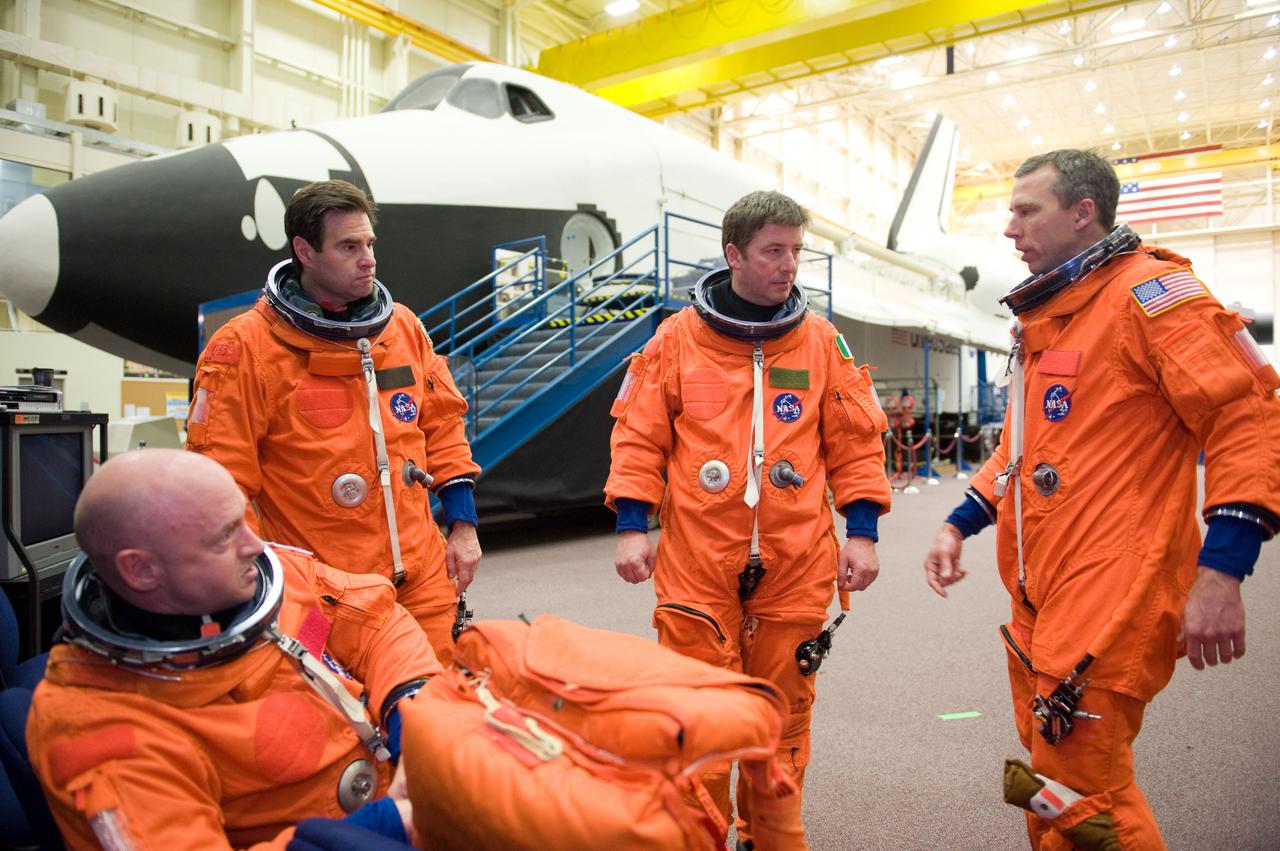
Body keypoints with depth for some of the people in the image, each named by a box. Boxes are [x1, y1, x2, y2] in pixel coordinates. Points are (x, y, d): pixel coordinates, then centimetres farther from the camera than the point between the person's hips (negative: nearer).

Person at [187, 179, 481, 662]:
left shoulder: (403, 327, 6)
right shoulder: (245, 348, -8)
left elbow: (443, 426, 12)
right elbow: (222, 472, -7)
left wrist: (462, 524, 9)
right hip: (315, 593, -4)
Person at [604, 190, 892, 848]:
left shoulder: (822, 341, 6)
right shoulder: (678, 338, 2)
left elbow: (855, 443, 9)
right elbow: (639, 436, 4)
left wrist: (861, 534, 3)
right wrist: (632, 527, -2)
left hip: (795, 562, 2)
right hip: (696, 558, -1)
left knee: (783, 709, 12)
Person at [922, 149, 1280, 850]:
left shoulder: (1145, 288, -8)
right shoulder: (1041, 317, 18)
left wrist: (1220, 570, -21)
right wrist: (959, 526, 14)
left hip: (1109, 596, -8)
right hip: (1037, 597, 9)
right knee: (1054, 784, 17)